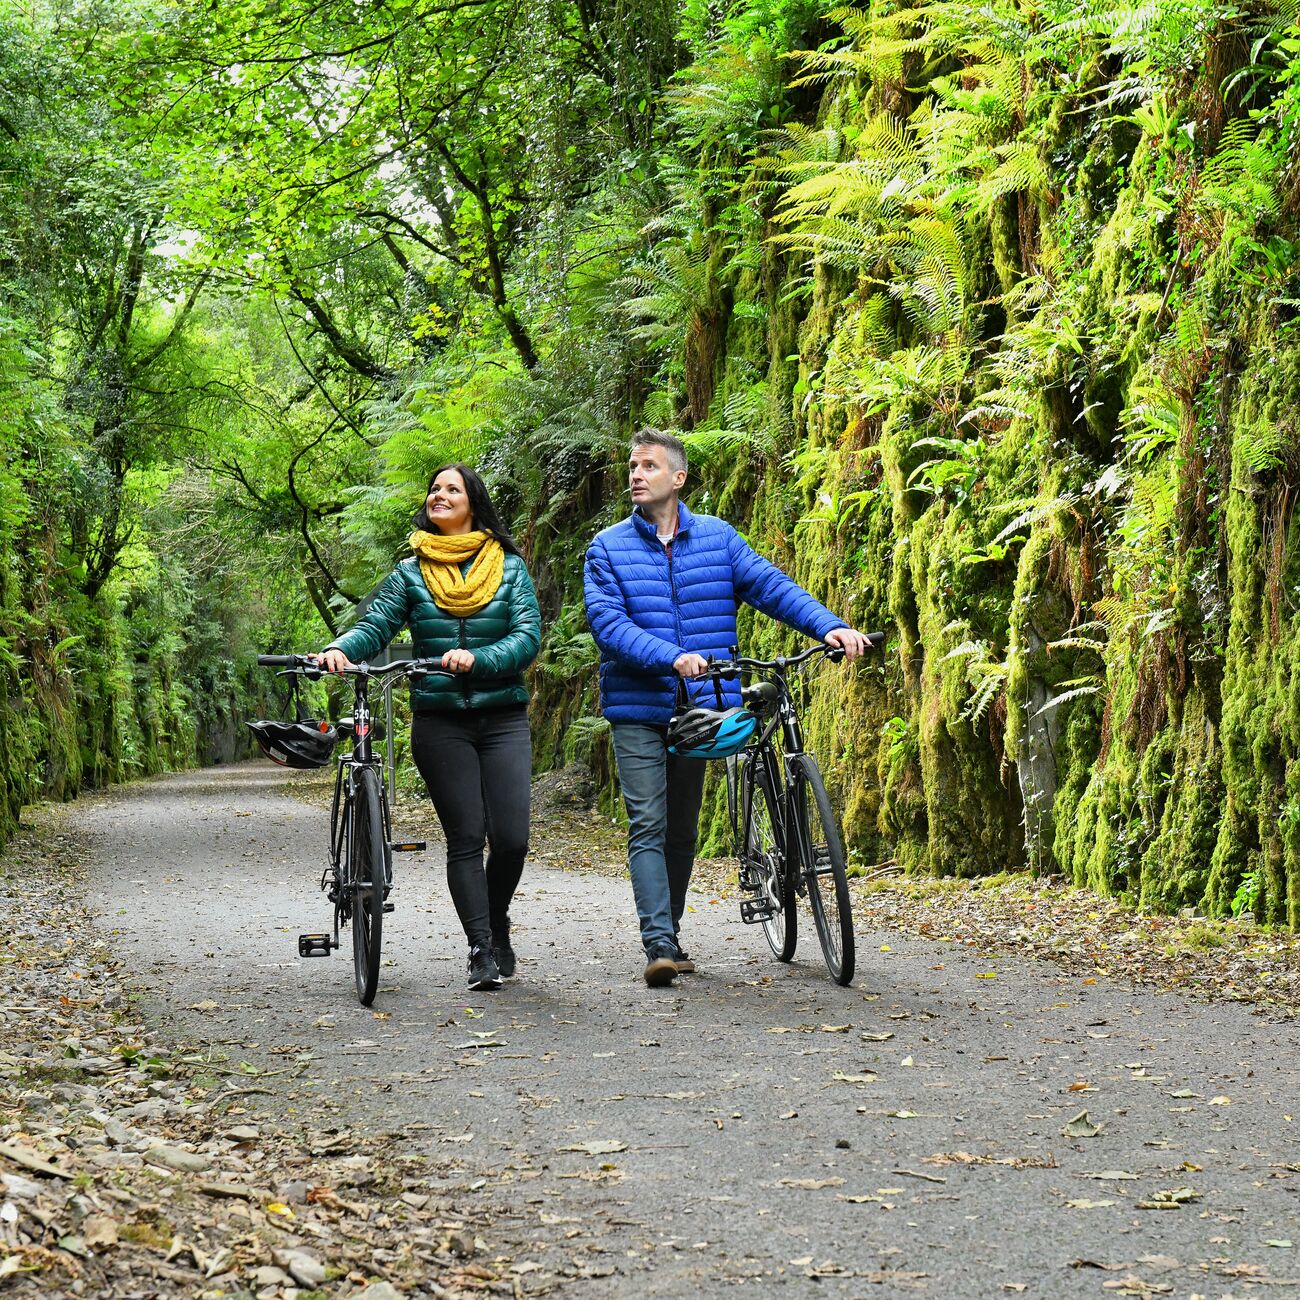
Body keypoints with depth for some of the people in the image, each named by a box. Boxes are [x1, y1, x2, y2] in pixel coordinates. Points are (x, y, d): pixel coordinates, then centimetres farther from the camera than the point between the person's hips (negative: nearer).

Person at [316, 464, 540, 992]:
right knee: (465, 839, -4)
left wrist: (477, 660, -20)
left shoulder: (509, 567, 7)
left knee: (511, 839, -6)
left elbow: (528, 636, -3)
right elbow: (375, 624, -3)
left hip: (503, 717, 0)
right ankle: (483, 951, 1)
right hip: (439, 723, 0)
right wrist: (340, 649, -25)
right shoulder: (410, 573, 9)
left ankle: (496, 926, 21)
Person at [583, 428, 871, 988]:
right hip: (637, 708, -2)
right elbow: (606, 620, -12)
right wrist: (671, 657, -27)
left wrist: (829, 625, -16)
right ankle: (659, 946, -14)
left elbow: (770, 584, -1)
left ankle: (670, 935, 25)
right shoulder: (608, 547, 0)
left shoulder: (718, 538, 7)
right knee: (648, 826, -10)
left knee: (683, 829, 12)